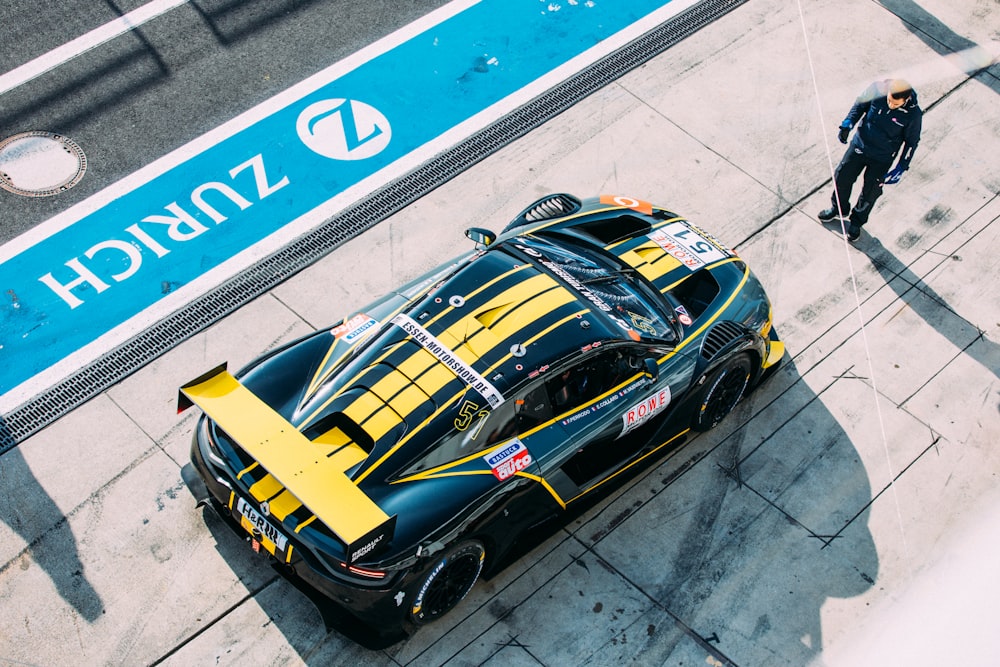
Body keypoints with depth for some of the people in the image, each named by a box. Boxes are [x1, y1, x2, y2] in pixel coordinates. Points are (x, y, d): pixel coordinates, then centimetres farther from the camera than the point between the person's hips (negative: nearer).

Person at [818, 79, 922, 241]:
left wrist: (901, 167, -10)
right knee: (842, 177, 15)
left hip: (882, 159, -2)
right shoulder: (878, 90, -23)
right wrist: (847, 124, -11)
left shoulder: (913, 114, -26)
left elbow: (912, 142, -11)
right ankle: (839, 209, 45)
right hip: (860, 145, 3)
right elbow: (861, 103, -2)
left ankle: (857, 221, 38)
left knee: (870, 192, 10)